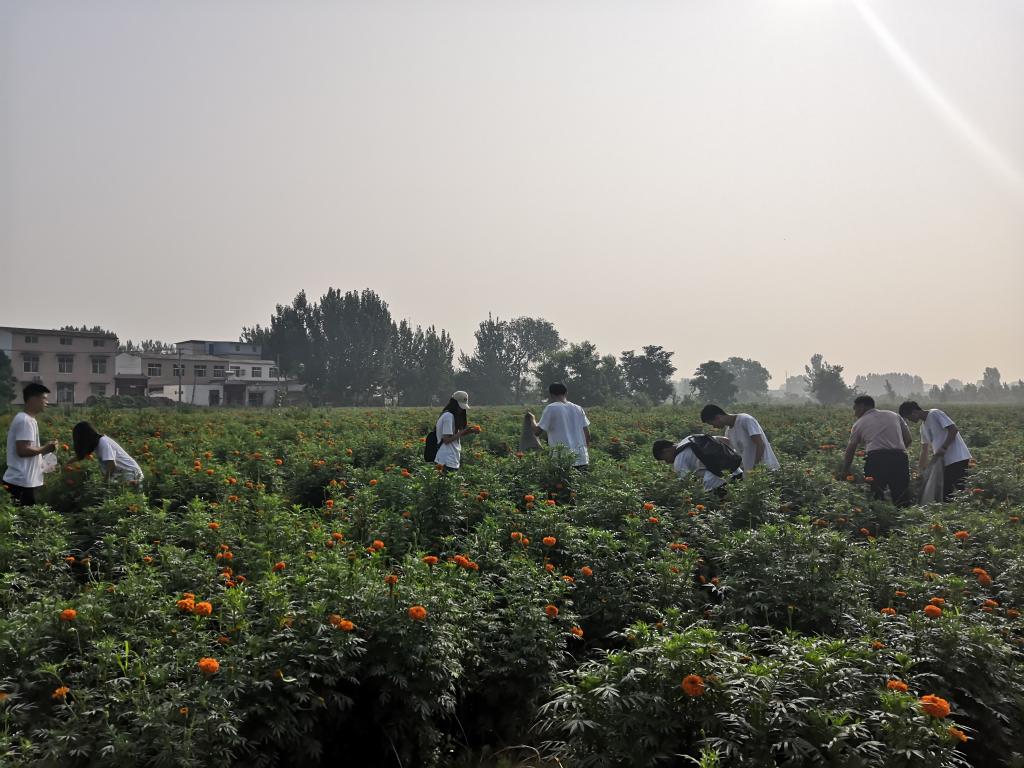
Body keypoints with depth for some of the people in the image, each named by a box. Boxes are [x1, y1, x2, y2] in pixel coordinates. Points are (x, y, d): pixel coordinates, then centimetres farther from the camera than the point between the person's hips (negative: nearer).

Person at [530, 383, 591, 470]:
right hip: (581, 459, 5)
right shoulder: (578, 409, 12)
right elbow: (587, 434, 11)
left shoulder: (551, 408, -5)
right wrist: (587, 455, 21)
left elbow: (537, 431, -6)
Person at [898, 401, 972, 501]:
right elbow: (925, 450, 22)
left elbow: (953, 429, -16)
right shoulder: (923, 426, 19)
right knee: (946, 493, 8)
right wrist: (920, 470, 19)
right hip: (945, 461, 9)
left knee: (961, 489, -11)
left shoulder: (934, 414, -7)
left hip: (957, 458, -9)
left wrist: (944, 448, -22)